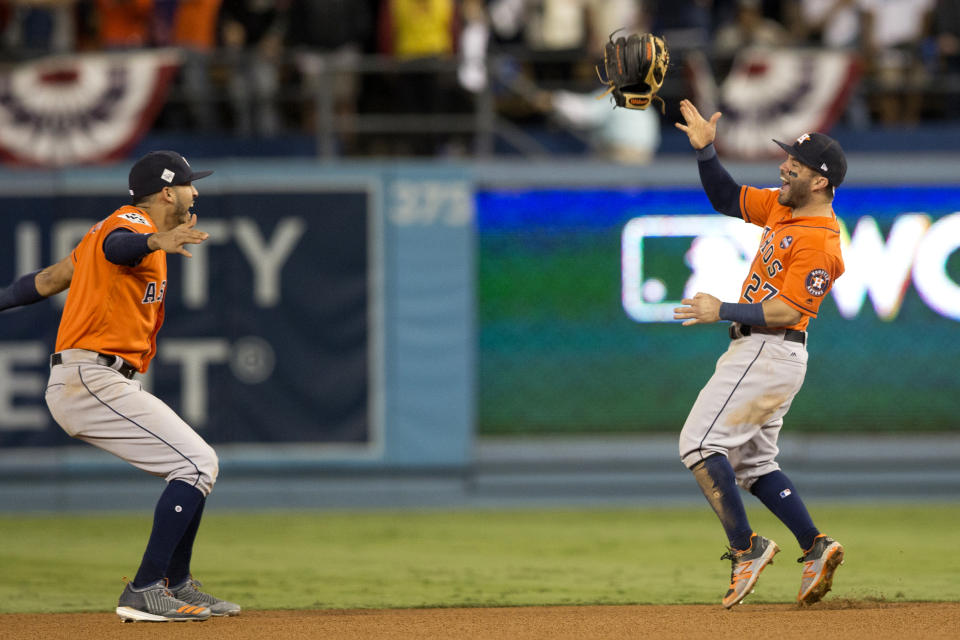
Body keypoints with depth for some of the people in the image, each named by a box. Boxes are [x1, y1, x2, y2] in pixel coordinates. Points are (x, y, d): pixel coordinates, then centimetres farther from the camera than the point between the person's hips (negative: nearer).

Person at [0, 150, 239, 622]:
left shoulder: (113, 225, 23)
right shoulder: (133, 224, -9)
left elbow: (49, 279, 27)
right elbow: (116, 247, -35)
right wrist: (154, 243, -57)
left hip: (76, 384, 11)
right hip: (92, 381, -11)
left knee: (198, 464, 17)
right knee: (196, 463, -15)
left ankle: (176, 586, 25)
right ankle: (144, 592, -17)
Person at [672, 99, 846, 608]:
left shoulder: (819, 242, -20)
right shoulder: (782, 207, 9)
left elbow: (787, 311, -24)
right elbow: (728, 200, 19)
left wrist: (724, 312, -19)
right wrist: (705, 152, 5)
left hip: (769, 353, -10)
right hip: (756, 351, 10)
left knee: (699, 445, -12)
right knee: (752, 462, 14)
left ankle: (745, 548, -11)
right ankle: (815, 548, 12)